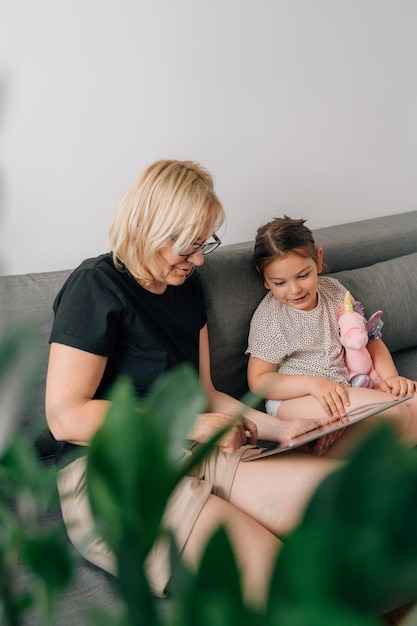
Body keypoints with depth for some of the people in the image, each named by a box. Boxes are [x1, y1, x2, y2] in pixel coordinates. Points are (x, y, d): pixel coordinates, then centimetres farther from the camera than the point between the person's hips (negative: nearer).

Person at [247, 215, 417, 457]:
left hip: (345, 386, 7)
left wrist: (390, 376, -7)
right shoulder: (268, 317, -10)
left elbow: (369, 338, 11)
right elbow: (258, 380, -11)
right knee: (393, 413, -25)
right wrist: (314, 384, -23)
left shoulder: (333, 290, 5)